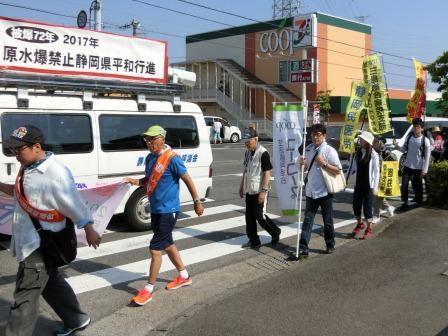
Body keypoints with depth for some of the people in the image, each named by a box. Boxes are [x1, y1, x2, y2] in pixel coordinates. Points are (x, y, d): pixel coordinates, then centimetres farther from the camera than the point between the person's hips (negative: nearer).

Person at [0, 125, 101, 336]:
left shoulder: (55, 174, -22)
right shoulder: (28, 168, 7)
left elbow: (74, 203, -19)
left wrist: (89, 230, -16)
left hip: (41, 244, -10)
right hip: (32, 241, 10)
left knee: (25, 296, -3)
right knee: (51, 283, 22)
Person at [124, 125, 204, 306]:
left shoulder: (172, 158, -17)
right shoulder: (149, 158, 7)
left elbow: (188, 180, -12)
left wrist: (197, 201, -10)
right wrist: (137, 182, 0)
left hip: (168, 211, -8)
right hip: (155, 209, 9)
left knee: (155, 249, -5)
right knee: (167, 244, 19)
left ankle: (149, 289, 7)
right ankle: (184, 276, 37)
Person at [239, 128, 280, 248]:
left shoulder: (263, 153, -15)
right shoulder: (247, 153, 10)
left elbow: (267, 173, -17)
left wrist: (263, 191, -20)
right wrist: (242, 187, 18)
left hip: (259, 192, -8)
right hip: (249, 191, 8)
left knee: (259, 216, -3)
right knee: (249, 216, 9)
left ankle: (275, 232, 20)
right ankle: (254, 241, 19)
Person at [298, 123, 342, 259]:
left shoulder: (329, 150, -10)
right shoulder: (308, 149, 7)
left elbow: (338, 170, -13)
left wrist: (323, 163, -23)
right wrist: (301, 163, -6)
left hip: (324, 192, -4)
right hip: (311, 192, 4)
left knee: (328, 221, 11)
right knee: (307, 220, 3)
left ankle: (330, 245, 29)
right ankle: (303, 249, 4)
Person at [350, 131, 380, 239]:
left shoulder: (373, 154, -12)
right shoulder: (358, 152, 5)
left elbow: (376, 172, -10)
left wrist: (375, 187, -12)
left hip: (368, 185, -5)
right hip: (358, 184, 5)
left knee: (367, 207, 0)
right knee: (356, 205, 10)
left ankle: (369, 229, 17)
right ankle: (359, 223, 35)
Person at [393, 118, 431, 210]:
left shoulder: (425, 140, -11)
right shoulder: (409, 137, 2)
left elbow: (427, 157, -9)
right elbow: (404, 150, 10)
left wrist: (424, 170, -11)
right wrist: (396, 145, -9)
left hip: (418, 168, -3)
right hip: (407, 166, 4)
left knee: (417, 187, 8)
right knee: (404, 185, 1)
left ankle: (419, 203, 26)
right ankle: (405, 203, 11)